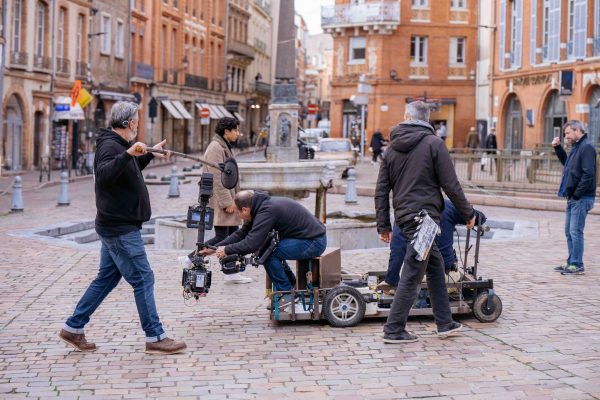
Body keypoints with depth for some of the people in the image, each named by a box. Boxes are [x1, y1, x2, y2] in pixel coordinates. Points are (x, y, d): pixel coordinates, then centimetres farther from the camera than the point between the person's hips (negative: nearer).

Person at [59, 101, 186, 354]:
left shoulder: (117, 145, 15)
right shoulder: (110, 145, -17)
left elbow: (130, 171, 33)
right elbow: (104, 175, -37)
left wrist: (148, 155, 38)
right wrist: (128, 154, -47)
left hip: (117, 226, 11)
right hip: (121, 228, -11)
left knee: (106, 279, 15)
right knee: (143, 279, -6)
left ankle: (73, 329, 20)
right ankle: (155, 338, 0)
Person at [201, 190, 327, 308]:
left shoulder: (267, 211, -23)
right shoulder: (262, 206, 7)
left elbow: (251, 244, -27)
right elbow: (241, 233, 13)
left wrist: (226, 250, -12)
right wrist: (215, 248, 10)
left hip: (314, 242, -10)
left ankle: (287, 295, -3)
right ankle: (292, 287, 19)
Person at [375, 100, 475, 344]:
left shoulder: (392, 149, 11)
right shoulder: (433, 143, -6)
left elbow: (381, 191, 10)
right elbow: (451, 185, -8)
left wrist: (383, 225, 16)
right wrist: (468, 214, 4)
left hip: (404, 216, 7)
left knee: (435, 265, 18)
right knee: (412, 275, -3)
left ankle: (445, 323, 21)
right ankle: (394, 330, 0)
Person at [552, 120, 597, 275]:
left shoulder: (587, 147, -14)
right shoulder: (576, 147, 16)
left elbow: (588, 174, -21)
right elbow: (567, 163, 31)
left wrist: (577, 194, -20)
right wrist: (557, 148, 19)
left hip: (581, 198, -10)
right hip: (573, 198, 10)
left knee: (575, 231, -8)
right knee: (569, 231, 14)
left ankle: (577, 265, -3)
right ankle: (571, 263, 21)